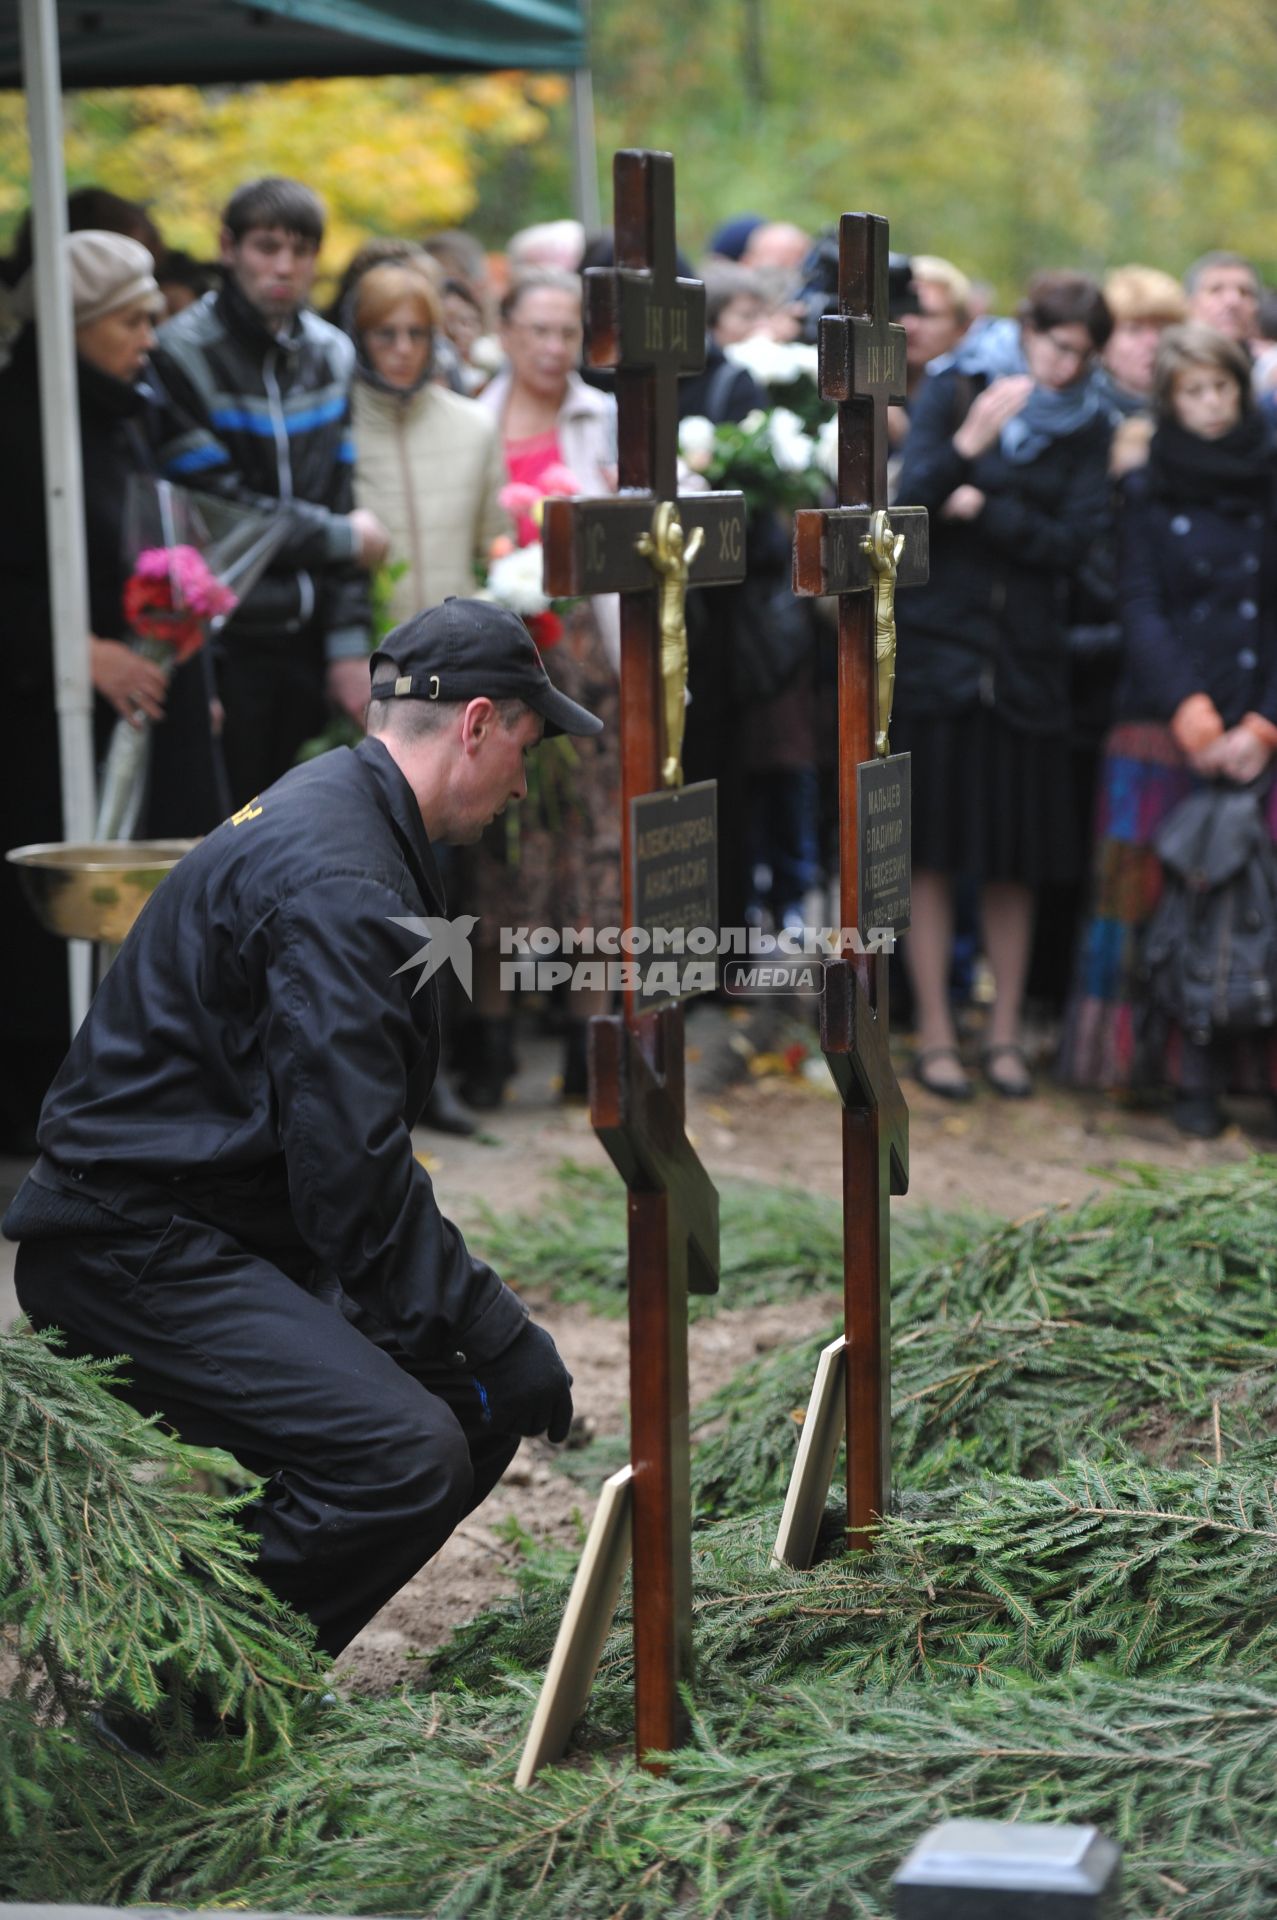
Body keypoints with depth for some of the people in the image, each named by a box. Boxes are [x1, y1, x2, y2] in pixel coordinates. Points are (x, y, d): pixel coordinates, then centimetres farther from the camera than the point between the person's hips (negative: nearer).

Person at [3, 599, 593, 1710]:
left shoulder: (339, 814, 15)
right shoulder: (337, 879, -20)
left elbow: (349, 1134, 20)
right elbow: (353, 1166, -24)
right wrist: (493, 1332, -18)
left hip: (226, 1229, 11)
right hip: (134, 1250, -11)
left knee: (477, 1414, 7)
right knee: (406, 1454, -25)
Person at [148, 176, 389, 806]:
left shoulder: (330, 354, 11)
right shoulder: (184, 354, -9)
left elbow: (341, 503, 10)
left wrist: (350, 644, 3)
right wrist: (344, 539, -2)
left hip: (305, 637, 5)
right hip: (223, 641, -5)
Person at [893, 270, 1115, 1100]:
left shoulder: (1087, 424, 6)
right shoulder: (954, 392, 0)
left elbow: (1075, 541, -3)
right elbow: (909, 502, -11)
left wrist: (984, 509, -12)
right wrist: (968, 444, -25)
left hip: (1029, 658, 2)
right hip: (940, 648, -2)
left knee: (1019, 860, 4)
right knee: (937, 853, 0)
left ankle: (1006, 1032, 15)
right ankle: (935, 1033, 8)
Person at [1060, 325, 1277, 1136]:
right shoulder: (1148, 493, 8)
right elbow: (1142, 611, -1)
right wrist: (1194, 718, -13)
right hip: (1165, 727, -1)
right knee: (1172, 895, -4)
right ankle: (1192, 1074, 1)